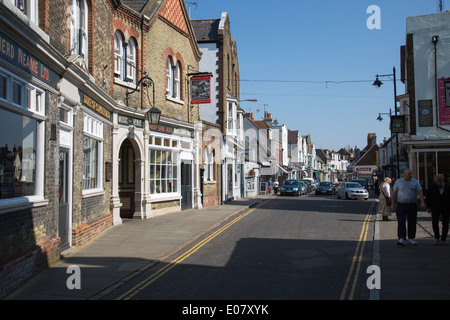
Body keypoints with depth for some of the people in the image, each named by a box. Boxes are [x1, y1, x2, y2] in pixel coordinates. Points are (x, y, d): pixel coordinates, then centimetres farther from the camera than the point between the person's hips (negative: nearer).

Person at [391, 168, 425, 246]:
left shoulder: (415, 182, 3)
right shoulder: (398, 182, 2)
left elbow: (420, 192, -5)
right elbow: (394, 193, 6)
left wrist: (422, 202, -20)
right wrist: (393, 203, 2)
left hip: (412, 205, 2)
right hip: (401, 205, -1)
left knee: (412, 223, 7)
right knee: (401, 222, -12)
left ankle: (412, 238, 22)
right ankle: (402, 239, -16)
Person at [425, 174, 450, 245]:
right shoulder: (432, 188, 0)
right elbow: (428, 198, 6)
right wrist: (428, 207, 3)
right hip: (435, 208, -1)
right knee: (434, 222, -15)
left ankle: (443, 239, 12)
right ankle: (436, 237, 1)